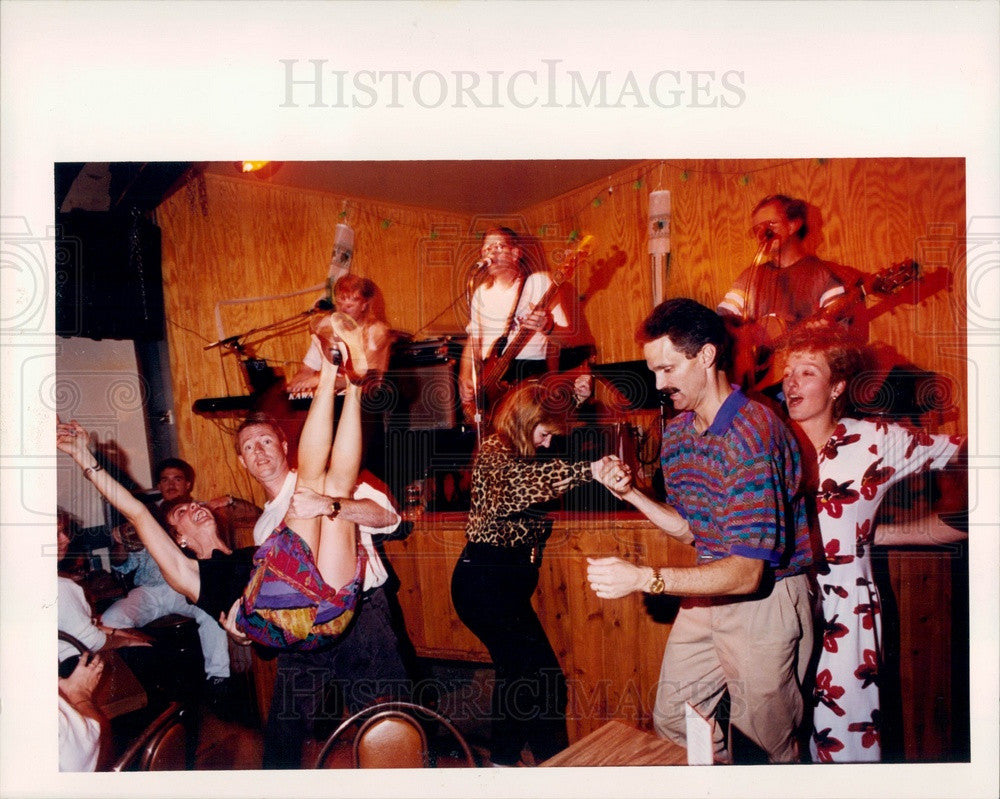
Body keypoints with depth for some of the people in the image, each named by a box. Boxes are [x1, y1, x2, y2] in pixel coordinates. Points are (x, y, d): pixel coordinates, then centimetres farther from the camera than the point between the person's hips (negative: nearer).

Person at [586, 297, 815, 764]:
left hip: (765, 601, -8)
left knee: (771, 741, 11)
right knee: (671, 723, 17)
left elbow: (748, 573, -27)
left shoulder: (753, 432, -26)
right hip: (707, 595, 8)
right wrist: (631, 494, -3)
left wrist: (644, 578, -30)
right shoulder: (676, 432, 2)